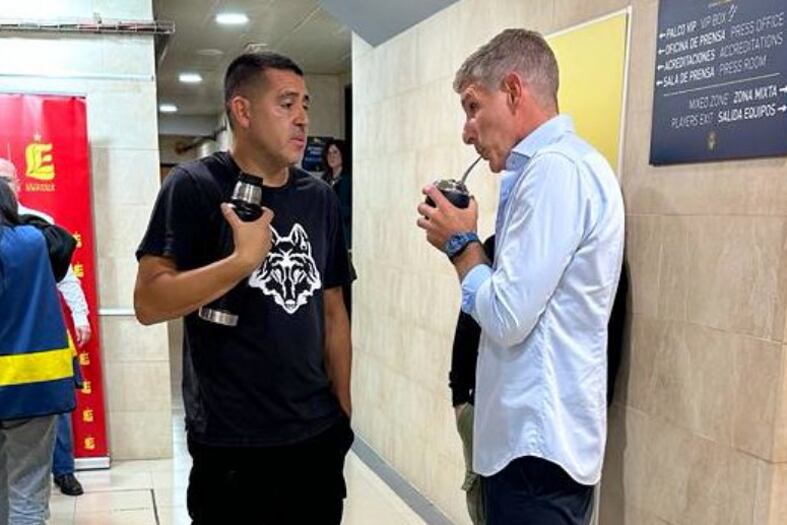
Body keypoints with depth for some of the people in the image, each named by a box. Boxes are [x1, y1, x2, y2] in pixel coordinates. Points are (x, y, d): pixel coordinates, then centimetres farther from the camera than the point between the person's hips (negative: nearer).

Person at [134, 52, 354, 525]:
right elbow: (148, 303, -16)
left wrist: (343, 406, 9)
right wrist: (245, 257, -25)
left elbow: (333, 309, 10)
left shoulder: (320, 197, 6)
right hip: (232, 444, -5)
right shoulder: (194, 186, -9)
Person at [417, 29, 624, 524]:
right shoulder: (561, 163, 13)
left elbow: (507, 318, -23)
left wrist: (461, 242, -9)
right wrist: (470, 239, 6)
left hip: (537, 444, -10)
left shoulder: (556, 167, -19)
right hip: (535, 432, 10)